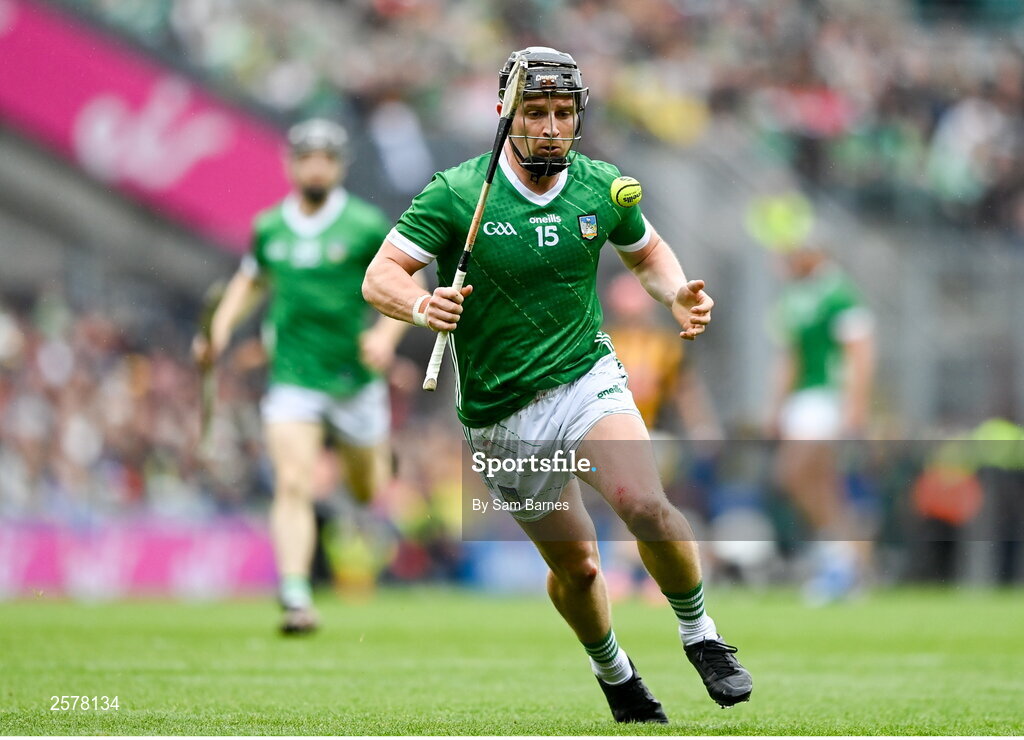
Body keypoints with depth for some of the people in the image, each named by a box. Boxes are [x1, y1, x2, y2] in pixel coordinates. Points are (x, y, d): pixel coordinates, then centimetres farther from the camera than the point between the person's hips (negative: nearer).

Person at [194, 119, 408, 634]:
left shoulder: (366, 226, -7)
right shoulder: (269, 227, 3)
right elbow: (250, 280, 21)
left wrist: (387, 333, -19)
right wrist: (221, 329, 6)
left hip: (354, 378, -1)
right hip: (292, 377, 1)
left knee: (368, 493, 16)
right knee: (293, 485, -17)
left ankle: (381, 458, 54)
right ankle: (296, 600, -22)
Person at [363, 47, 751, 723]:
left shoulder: (602, 187, -1)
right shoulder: (456, 193, -12)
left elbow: (647, 250, 19)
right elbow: (380, 276, -12)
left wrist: (679, 294, -3)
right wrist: (422, 305, -34)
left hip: (587, 376, 1)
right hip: (500, 410, -1)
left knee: (645, 504, -26)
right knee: (576, 564, 6)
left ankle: (701, 637, -3)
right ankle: (613, 673, 36)